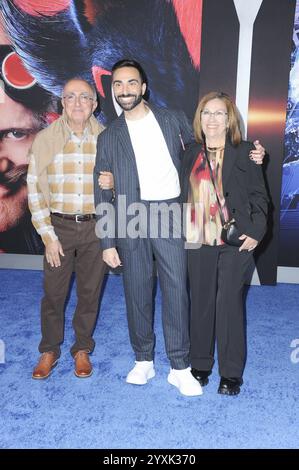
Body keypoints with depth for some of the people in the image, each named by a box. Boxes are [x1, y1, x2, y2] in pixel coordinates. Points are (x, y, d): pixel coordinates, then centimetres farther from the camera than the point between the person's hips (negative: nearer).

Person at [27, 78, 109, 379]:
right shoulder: (45, 140, -2)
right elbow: (34, 189, -2)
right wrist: (47, 235, -6)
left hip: (95, 227, 1)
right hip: (59, 227, 0)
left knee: (90, 292, 11)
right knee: (53, 292, 8)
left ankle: (82, 349, 31)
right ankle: (49, 350, 30)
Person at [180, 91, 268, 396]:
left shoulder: (243, 152, 0)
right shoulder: (191, 154, 10)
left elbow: (258, 195, 0)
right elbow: (184, 196, 12)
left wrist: (255, 232, -11)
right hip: (199, 240, 3)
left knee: (229, 303, 0)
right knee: (200, 302, 9)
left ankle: (231, 373, 16)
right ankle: (200, 364, 26)